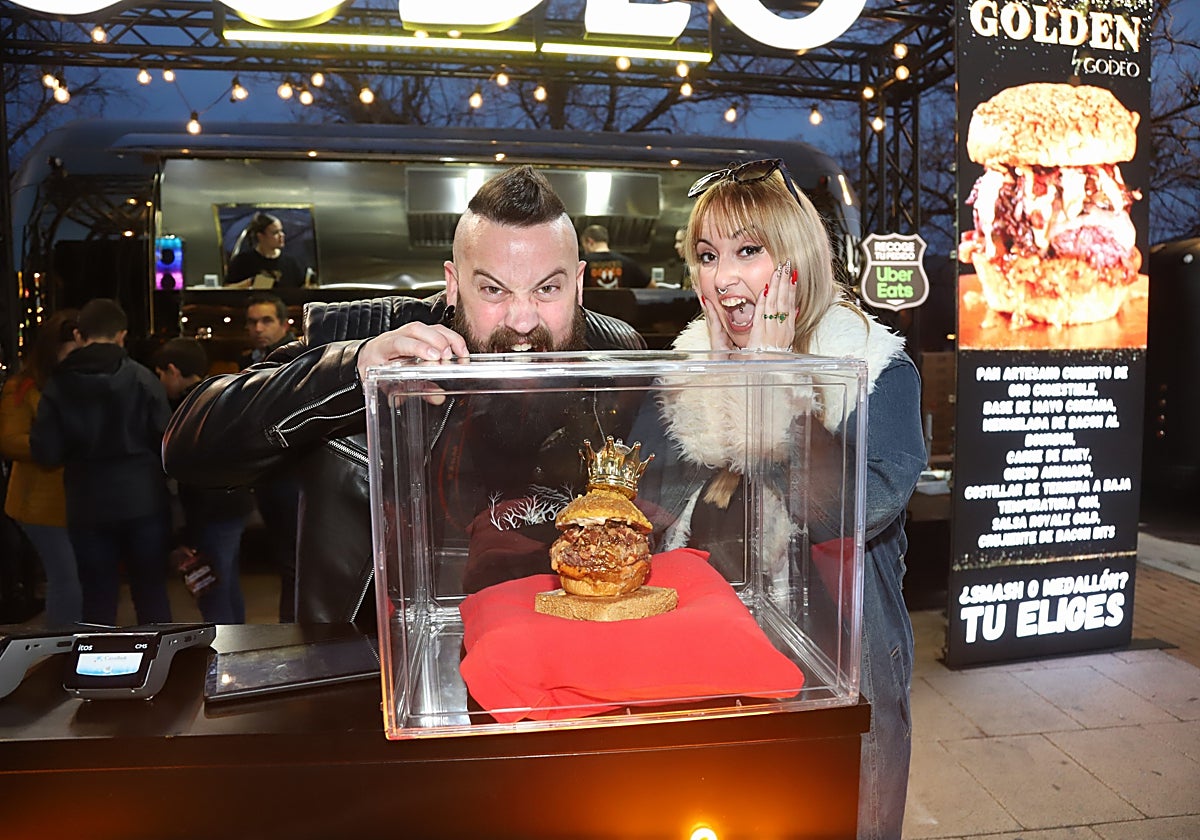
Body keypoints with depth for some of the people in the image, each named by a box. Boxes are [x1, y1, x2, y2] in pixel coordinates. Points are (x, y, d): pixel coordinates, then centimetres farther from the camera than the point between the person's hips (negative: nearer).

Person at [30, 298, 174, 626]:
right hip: (143, 501, -1)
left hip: (88, 506, 1)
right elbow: (167, 439, -10)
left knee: (98, 599, 12)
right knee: (152, 593, 12)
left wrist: (81, 453, 14)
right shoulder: (142, 378, -9)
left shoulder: (58, 385, -4)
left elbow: (46, 453, -6)